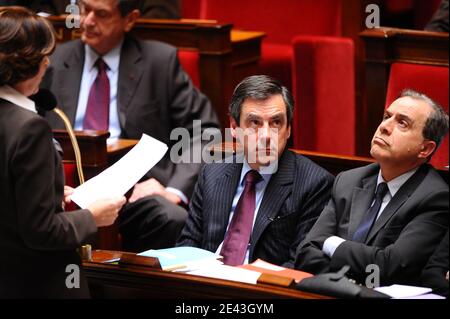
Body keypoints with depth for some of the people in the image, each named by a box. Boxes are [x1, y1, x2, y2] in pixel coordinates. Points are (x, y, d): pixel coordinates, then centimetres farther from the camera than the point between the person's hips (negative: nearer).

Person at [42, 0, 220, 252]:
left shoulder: (160, 61, 7)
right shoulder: (54, 62, 13)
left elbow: (203, 130, 4)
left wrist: (176, 190, -11)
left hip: (136, 190, -1)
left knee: (174, 220, -34)